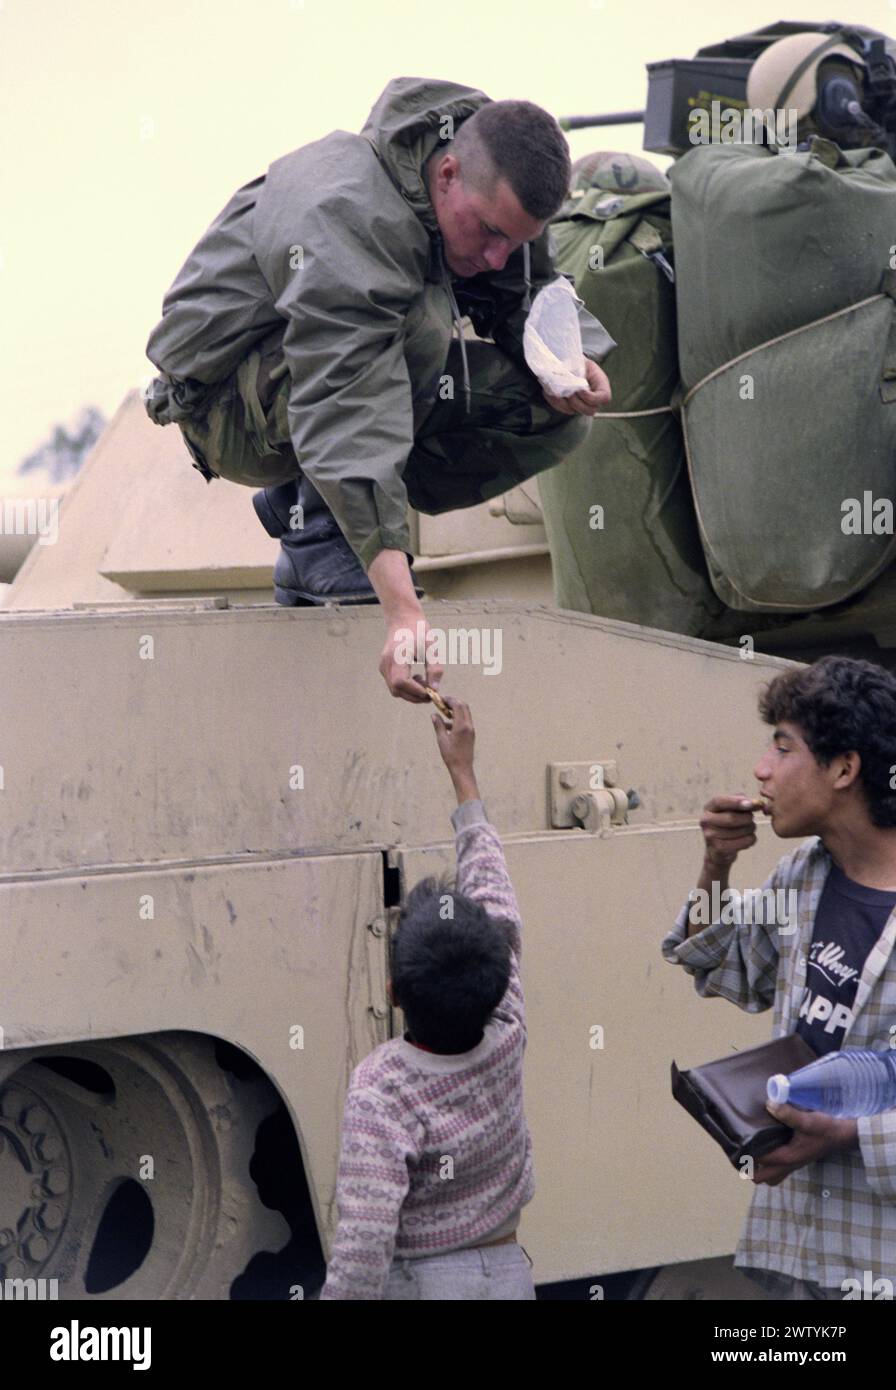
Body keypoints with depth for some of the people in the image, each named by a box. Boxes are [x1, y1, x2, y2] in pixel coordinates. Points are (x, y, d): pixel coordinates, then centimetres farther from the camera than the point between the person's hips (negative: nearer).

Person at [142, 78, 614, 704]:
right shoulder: (345, 221, -37)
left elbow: (530, 293, 7)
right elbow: (345, 426, -45)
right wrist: (403, 612, -54)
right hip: (227, 404, -9)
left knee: (555, 416, -9)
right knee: (419, 322, -36)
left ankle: (303, 503, 2)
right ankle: (317, 532, -18)